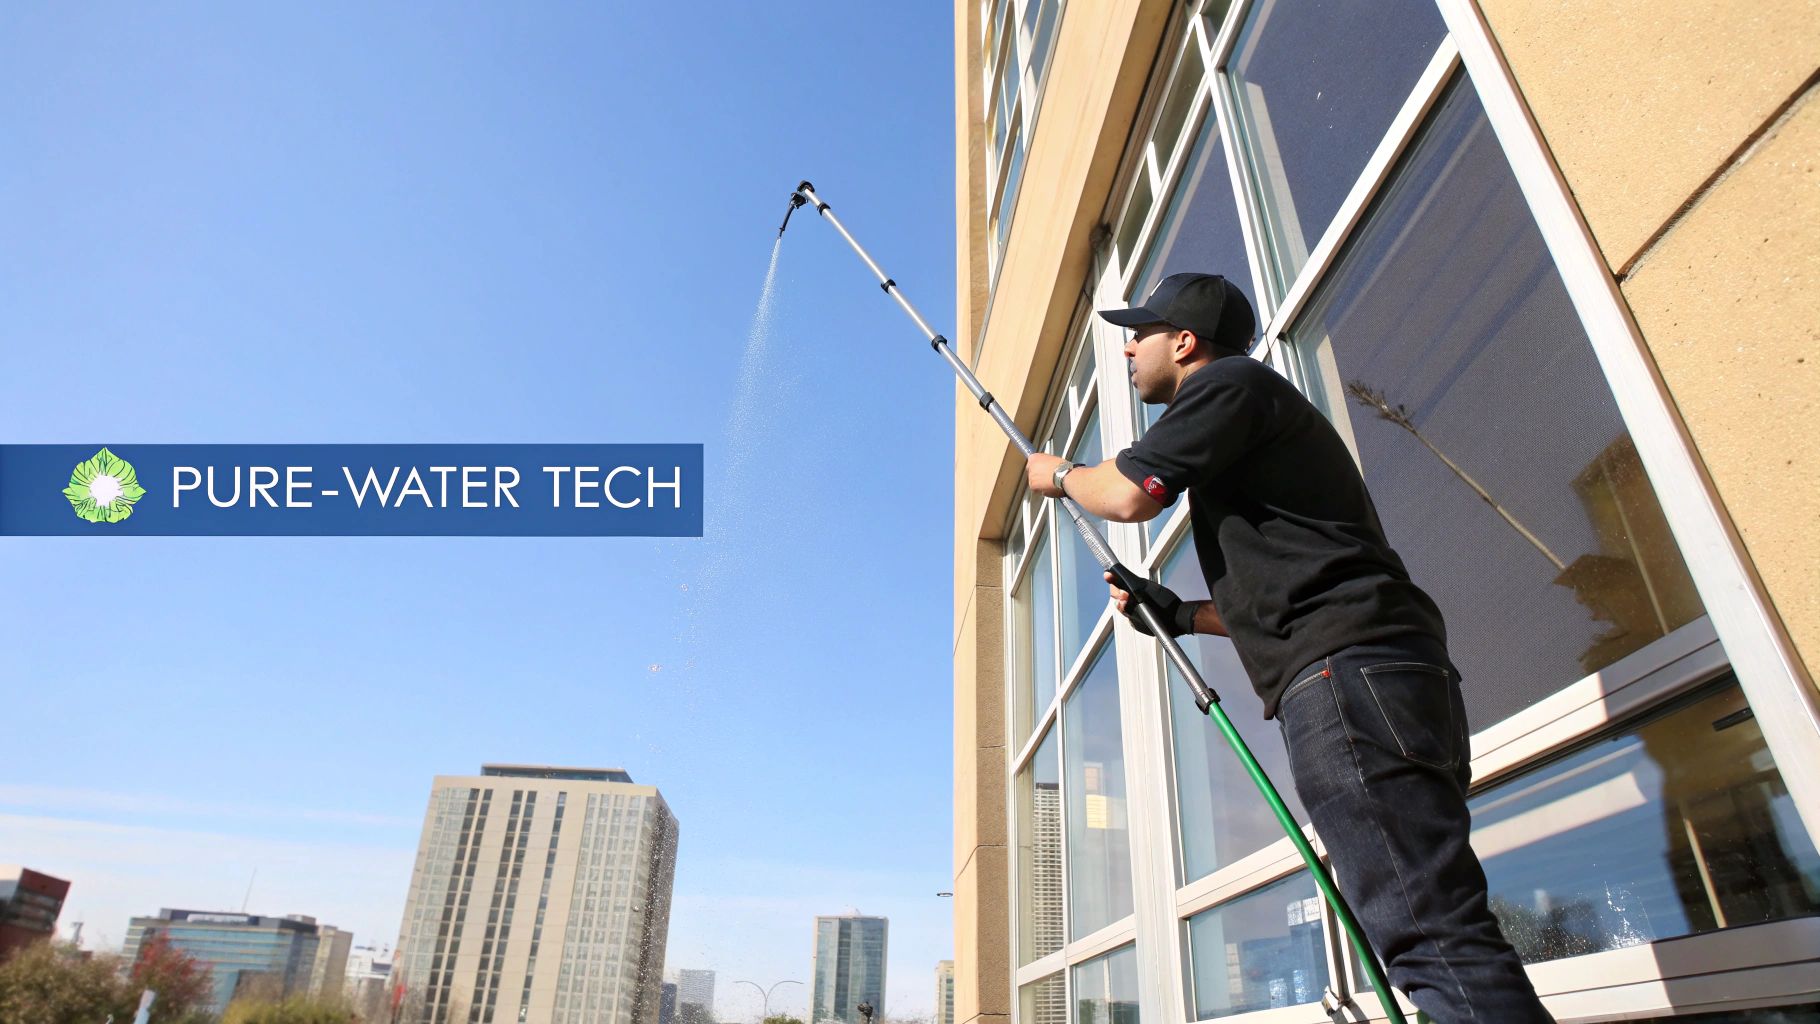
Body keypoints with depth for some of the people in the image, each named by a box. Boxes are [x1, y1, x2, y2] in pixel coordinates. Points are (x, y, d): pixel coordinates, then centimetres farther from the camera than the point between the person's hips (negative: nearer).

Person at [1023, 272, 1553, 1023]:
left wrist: (1059, 474, 11)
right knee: (1433, 930, 7)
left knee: (1433, 931, -17)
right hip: (1381, 673, 10)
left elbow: (1129, 494, -9)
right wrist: (1181, 614, 26)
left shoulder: (1229, 381, 4)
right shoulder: (1253, 421, 32)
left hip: (1347, 670, -10)